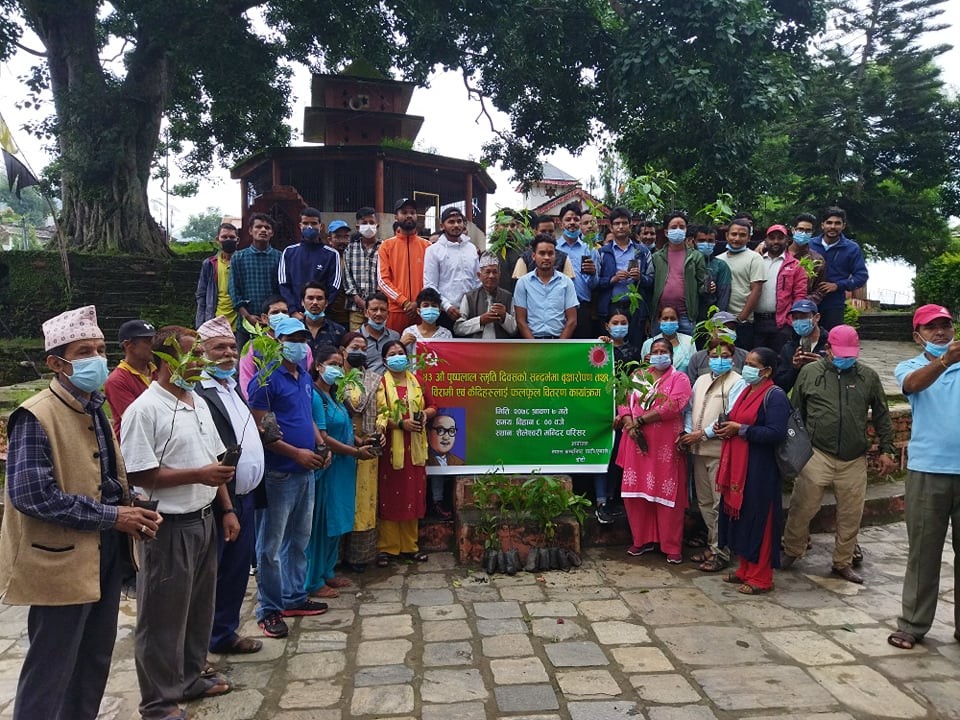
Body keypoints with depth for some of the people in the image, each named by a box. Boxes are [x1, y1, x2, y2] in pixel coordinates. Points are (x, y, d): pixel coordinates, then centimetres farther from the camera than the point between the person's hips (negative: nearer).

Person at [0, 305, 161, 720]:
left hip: (104, 554, 8)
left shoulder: (95, 410, 10)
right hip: (62, 561, -8)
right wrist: (111, 516, -21)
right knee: (50, 673, 5)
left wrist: (131, 509, -1)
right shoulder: (35, 417, -17)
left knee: (95, 661, 20)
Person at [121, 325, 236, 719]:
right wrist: (198, 475, -21)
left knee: (199, 606, 20)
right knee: (163, 616, 6)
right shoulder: (144, 410, -16)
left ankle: (191, 677, 39)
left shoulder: (199, 402, 10)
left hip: (203, 520, 8)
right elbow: (139, 475, -20)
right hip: (169, 527, -8)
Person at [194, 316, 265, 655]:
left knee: (237, 571, 19)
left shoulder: (233, 386, 11)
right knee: (213, 575, 4)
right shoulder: (199, 392, -18)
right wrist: (227, 509, -19)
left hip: (244, 496, 9)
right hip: (221, 502, -9)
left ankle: (225, 634, 35)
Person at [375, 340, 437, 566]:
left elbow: (432, 406, 18)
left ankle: (410, 546, 18)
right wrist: (401, 423, -20)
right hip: (390, 447, -4)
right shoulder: (381, 383, -2)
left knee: (413, 495, 8)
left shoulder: (417, 381, 11)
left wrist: (425, 414, -3)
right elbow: (378, 415, -11)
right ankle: (387, 548, 10)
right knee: (389, 497, 1)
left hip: (414, 447, 4)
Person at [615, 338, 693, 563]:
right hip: (637, 443, 4)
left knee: (667, 495, -1)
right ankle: (643, 540, 20)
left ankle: (672, 547, 8)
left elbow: (672, 406, -15)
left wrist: (639, 420, -14)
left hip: (666, 446, -4)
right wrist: (630, 425, -12)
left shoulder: (679, 378, 1)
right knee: (636, 492, 6)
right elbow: (624, 402, 8)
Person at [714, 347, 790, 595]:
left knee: (758, 520, 0)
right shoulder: (746, 392, 14)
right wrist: (724, 427, 3)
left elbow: (776, 433, -23)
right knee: (740, 517, 14)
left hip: (759, 469, -9)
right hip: (737, 465, 9)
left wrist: (739, 429, -20)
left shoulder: (775, 396, -13)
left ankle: (761, 578, 12)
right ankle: (745, 570, 27)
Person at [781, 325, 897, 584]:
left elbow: (881, 416, 13)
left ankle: (843, 562, 27)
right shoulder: (810, 372, 2)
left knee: (851, 515, 10)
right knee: (802, 509, 2)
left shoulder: (868, 376, 6)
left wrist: (887, 450, 9)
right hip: (817, 455, -2)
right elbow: (796, 412, 8)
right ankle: (791, 551, 22)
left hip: (855, 460, 2)